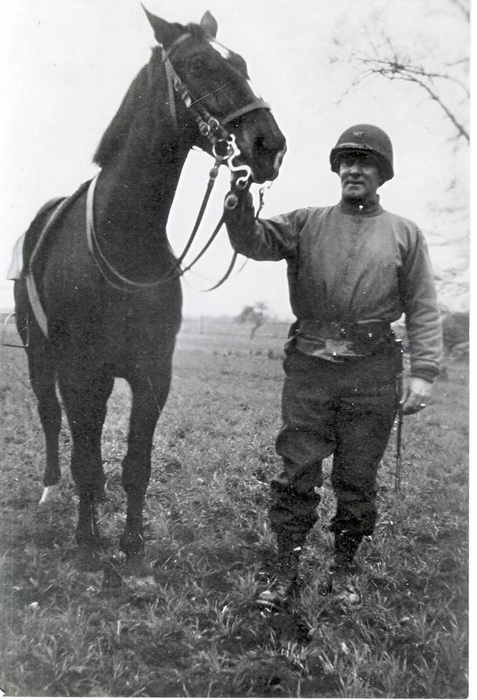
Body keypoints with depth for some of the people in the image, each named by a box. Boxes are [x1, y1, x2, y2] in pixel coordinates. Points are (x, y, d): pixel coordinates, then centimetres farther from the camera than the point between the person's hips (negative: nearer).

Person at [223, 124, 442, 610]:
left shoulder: (405, 234, 9)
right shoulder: (307, 224, 10)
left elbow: (423, 309, 4)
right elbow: (253, 241, -4)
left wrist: (423, 372, -6)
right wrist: (240, 196, -21)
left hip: (372, 374, 0)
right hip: (309, 369, 0)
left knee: (357, 479, 11)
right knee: (297, 474, 2)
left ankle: (343, 570, 29)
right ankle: (285, 574, 15)